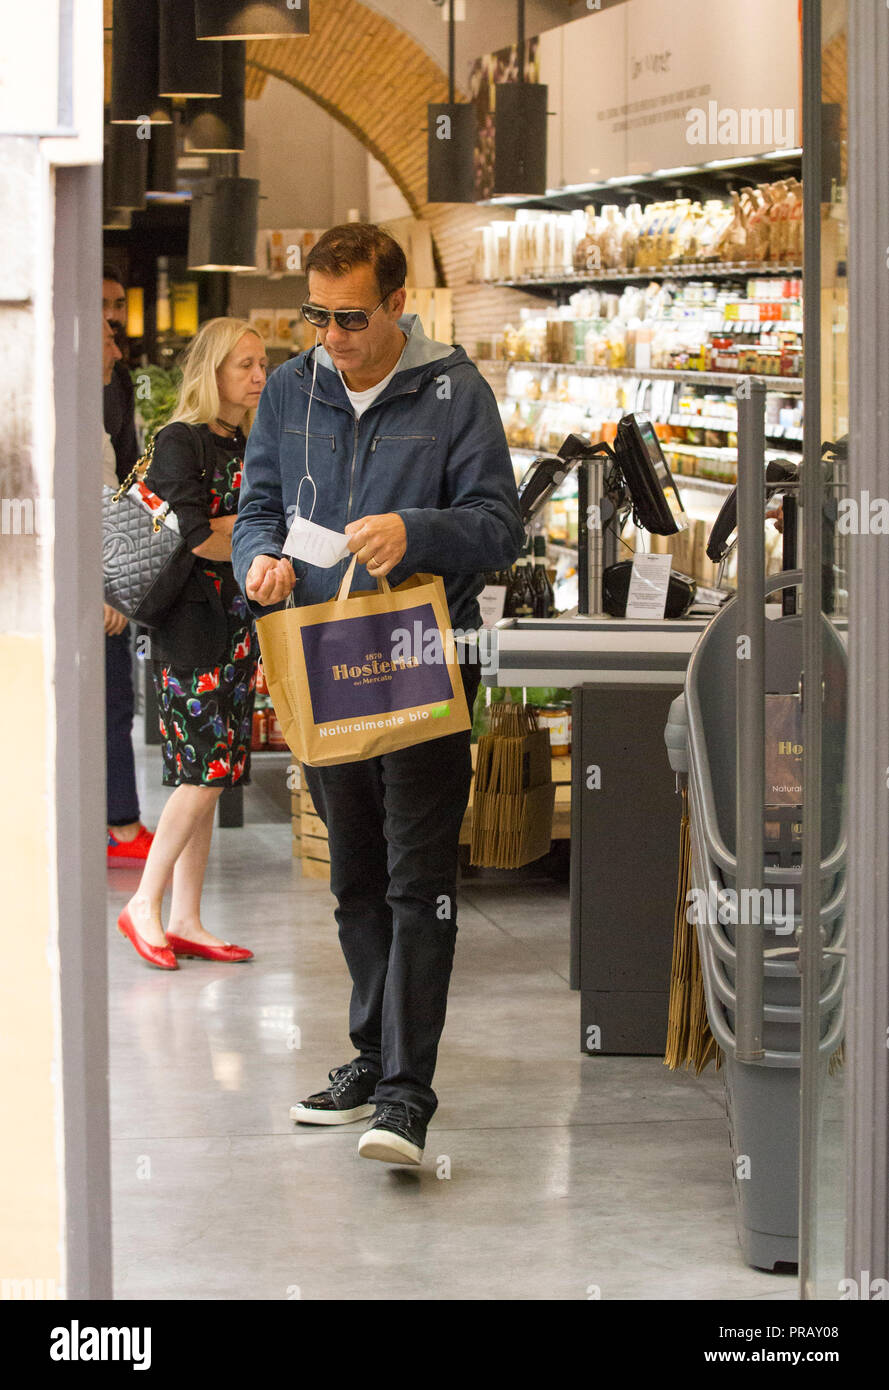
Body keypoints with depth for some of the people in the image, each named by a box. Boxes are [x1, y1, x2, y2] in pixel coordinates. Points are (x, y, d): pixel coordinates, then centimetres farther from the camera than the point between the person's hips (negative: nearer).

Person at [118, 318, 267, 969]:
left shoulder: (244, 447, 16)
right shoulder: (180, 441, -8)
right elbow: (197, 537, -17)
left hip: (238, 626, 8)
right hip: (193, 626, -8)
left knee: (208, 776, 6)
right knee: (208, 771, -11)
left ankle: (185, 921, 9)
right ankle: (145, 906, -2)